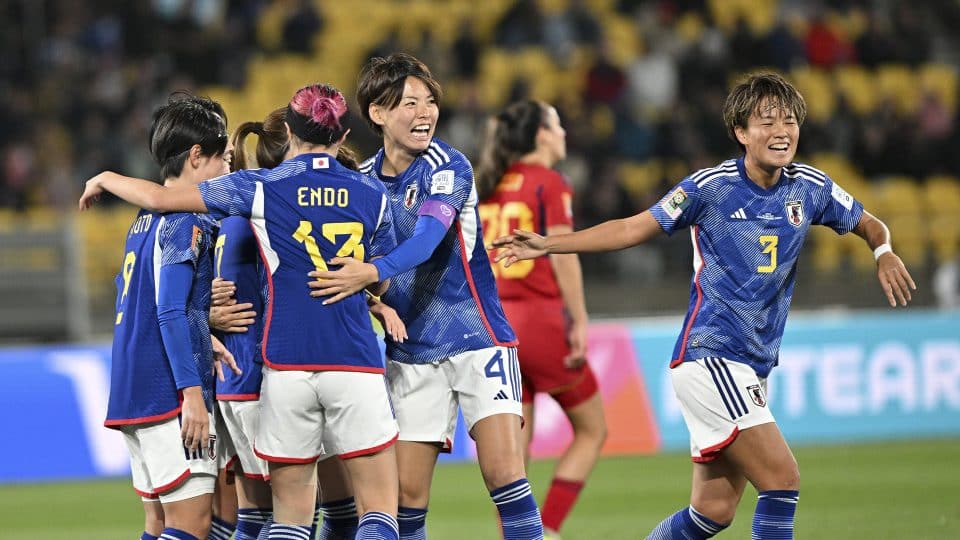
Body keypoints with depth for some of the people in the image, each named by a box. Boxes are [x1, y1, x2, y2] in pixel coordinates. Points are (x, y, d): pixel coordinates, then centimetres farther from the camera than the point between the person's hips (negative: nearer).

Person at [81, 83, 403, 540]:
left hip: (286, 363, 0)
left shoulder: (262, 188, 1)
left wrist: (105, 180, 25)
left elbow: (159, 197, 6)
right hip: (356, 365, 0)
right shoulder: (373, 194, 6)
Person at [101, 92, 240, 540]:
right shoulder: (185, 221, -12)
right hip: (170, 395, -10)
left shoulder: (146, 218, 16)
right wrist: (192, 391, -21)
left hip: (132, 395, 10)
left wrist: (201, 335, 24)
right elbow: (170, 312, -19)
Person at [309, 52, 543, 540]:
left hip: (476, 339, -4)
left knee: (505, 473, -15)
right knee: (406, 492, 1)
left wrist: (373, 273, -43)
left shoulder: (447, 166, -10)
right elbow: (347, 259, 16)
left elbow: (428, 239, -26)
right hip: (410, 352, 4)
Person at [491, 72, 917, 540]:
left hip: (753, 364, 6)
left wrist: (884, 253, -3)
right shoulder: (711, 186, -9)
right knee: (782, 479, -19)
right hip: (708, 355, -6)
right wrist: (547, 245, -6)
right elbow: (634, 228, 0)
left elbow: (869, 225, 20)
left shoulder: (810, 188, 4)